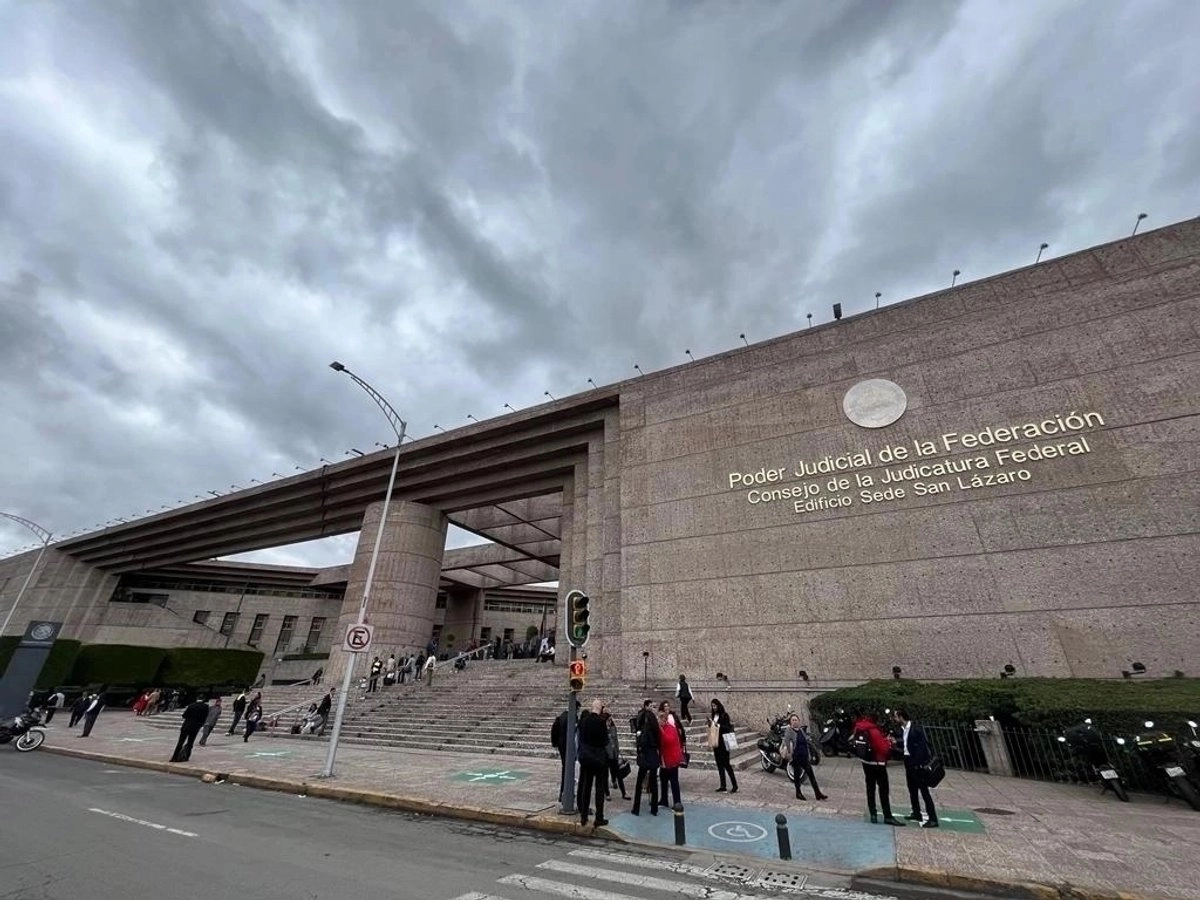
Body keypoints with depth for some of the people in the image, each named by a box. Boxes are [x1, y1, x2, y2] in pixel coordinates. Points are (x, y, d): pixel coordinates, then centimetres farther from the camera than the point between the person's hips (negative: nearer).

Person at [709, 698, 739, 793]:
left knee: (726, 764, -4)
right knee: (719, 765, 10)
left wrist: (718, 725, -23)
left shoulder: (724, 715, -9)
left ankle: (734, 785, 6)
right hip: (715, 743, 6)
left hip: (723, 743, -6)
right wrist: (710, 724, -4)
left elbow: (728, 728, -13)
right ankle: (723, 786, 17)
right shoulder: (714, 716, 9)